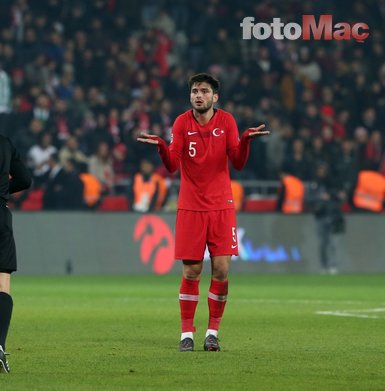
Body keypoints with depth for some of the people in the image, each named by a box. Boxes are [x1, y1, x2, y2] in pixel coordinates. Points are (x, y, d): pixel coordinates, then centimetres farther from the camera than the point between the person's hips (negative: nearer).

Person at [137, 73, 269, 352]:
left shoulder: (226, 121, 1)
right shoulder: (182, 123, -1)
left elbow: (238, 163, -3)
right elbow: (172, 165, -8)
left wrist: (245, 140, -21)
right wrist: (161, 146, -26)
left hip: (221, 206, 1)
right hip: (190, 208, -1)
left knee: (222, 270, -5)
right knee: (191, 271, -2)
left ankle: (213, 331, 7)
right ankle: (187, 333, 7)